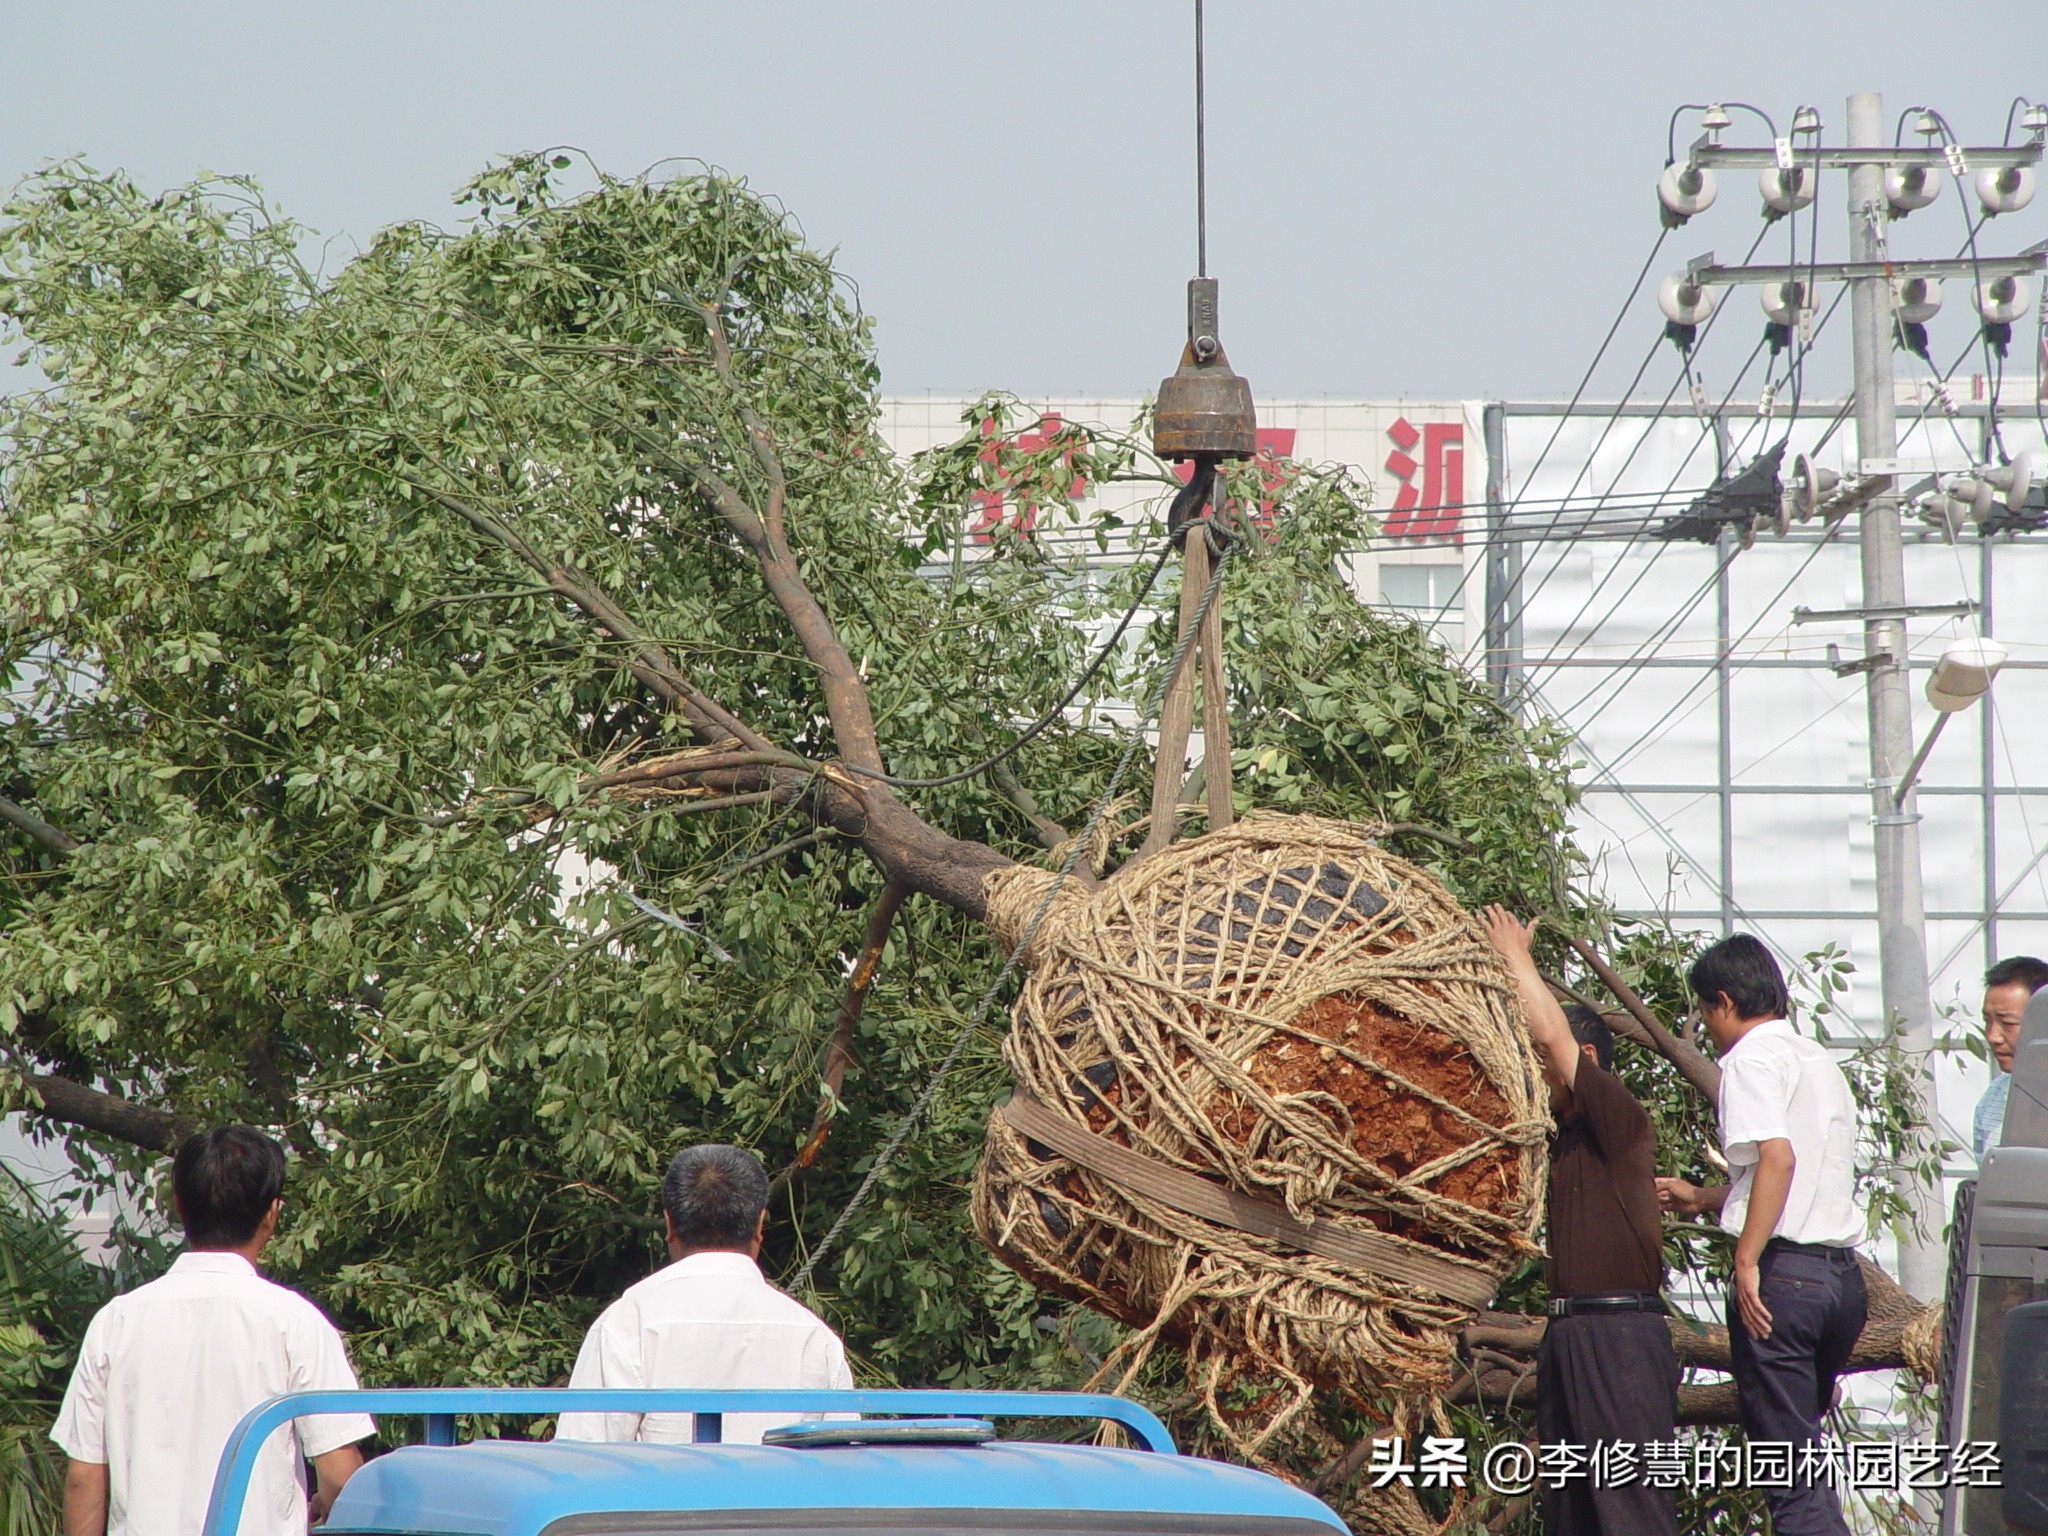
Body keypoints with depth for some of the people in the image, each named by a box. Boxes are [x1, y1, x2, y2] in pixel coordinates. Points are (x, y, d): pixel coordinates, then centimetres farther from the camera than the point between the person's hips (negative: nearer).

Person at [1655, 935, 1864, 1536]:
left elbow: (1778, 1155, -22)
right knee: (1801, 1446, 18)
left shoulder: (1753, 1058, -5)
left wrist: (1746, 1261, -22)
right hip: (1843, 1276, 8)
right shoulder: (1819, 1060, 22)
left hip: (1784, 1269, -8)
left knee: (1790, 1469, -8)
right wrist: (1702, 1198, 41)